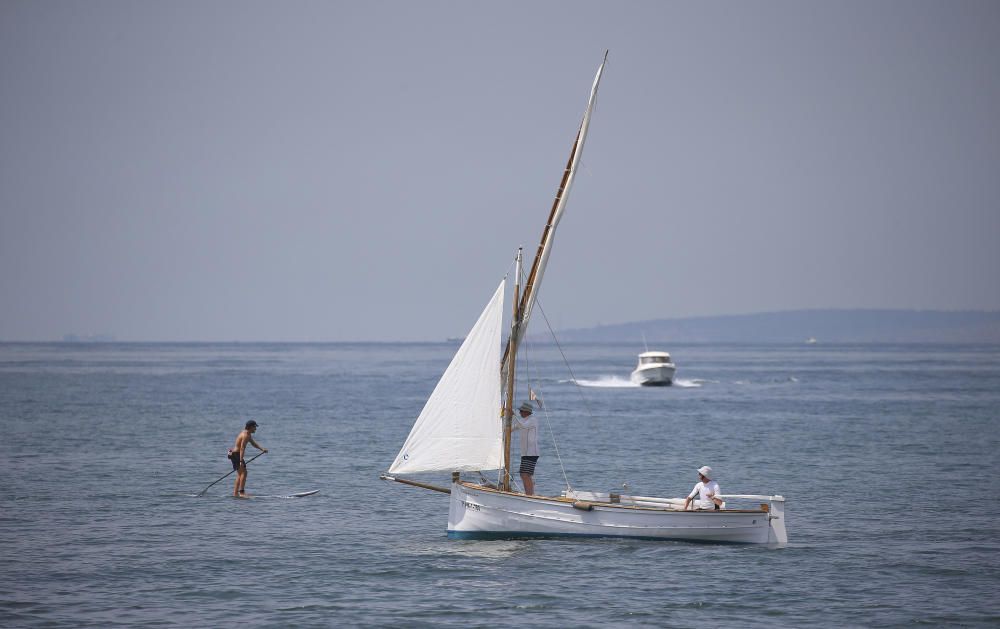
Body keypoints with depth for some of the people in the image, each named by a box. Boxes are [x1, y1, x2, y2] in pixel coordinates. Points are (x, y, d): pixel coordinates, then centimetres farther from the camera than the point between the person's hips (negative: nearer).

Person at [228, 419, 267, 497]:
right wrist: (241, 461, -33)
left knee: (240, 474, 15)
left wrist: (262, 449, 16)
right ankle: (241, 492, -20)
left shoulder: (248, 434, 14)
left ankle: (235, 493, 17)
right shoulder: (245, 435, -19)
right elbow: (242, 448, -27)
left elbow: (253, 443, 28)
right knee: (243, 472, -15)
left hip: (234, 454, 11)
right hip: (236, 455, -11)